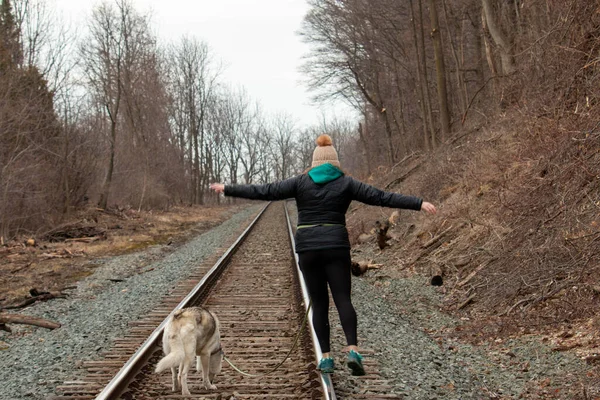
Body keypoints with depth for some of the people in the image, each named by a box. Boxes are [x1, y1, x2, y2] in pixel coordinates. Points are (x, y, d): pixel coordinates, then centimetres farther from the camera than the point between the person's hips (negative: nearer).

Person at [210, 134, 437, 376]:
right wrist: (419, 204, -2)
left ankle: (326, 358, 6)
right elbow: (382, 197, -2)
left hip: (308, 248, 1)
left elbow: (263, 192, 2)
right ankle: (353, 350, -19)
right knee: (343, 300, 0)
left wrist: (227, 190, 9)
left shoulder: (301, 182, 5)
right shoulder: (346, 183, 4)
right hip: (336, 247, -1)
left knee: (319, 303, 8)